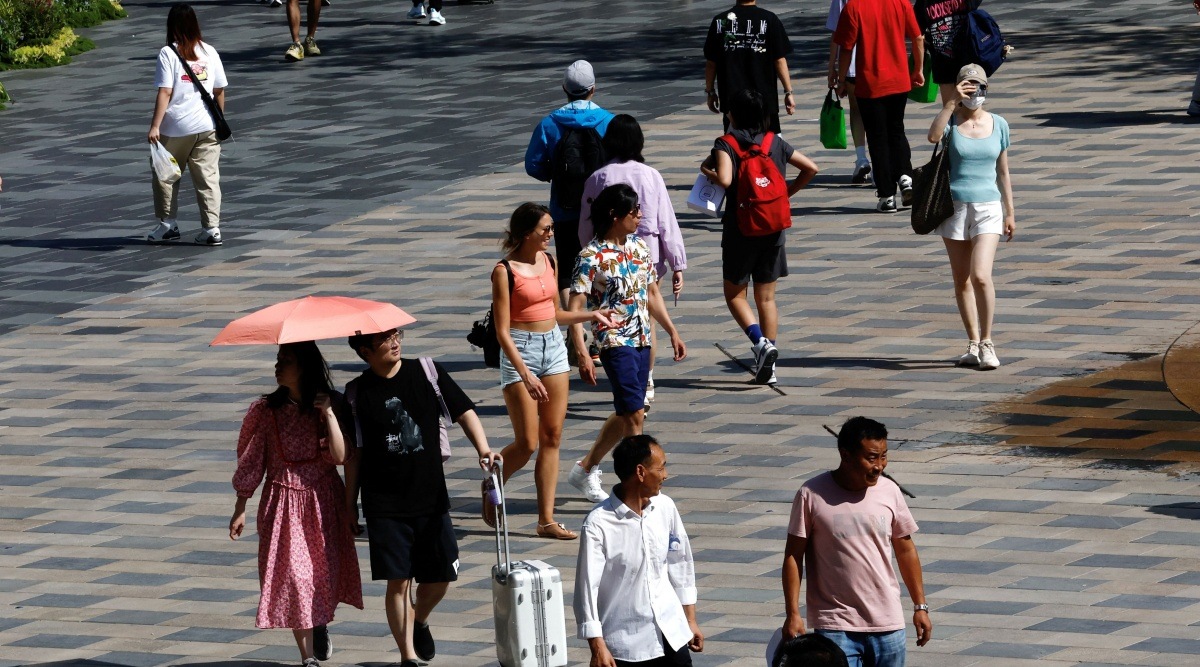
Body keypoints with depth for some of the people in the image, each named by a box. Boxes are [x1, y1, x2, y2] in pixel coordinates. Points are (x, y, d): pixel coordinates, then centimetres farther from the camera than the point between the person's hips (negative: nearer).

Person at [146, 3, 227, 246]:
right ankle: (212, 228, -1)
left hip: (176, 128, -3)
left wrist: (154, 126, -16)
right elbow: (219, 91, 7)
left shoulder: (168, 53, -8)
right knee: (208, 178, 4)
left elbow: (165, 92, -15)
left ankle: (167, 224, 20)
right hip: (206, 126, 3)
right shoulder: (209, 52, 3)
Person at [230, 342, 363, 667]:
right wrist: (240, 509, 2)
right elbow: (250, 461, 3)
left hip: (323, 501, 0)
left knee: (326, 571, 7)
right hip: (284, 502, 0)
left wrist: (328, 413, -22)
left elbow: (340, 456, -15)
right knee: (292, 574, -6)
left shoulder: (331, 404, -5)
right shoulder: (267, 410, -3)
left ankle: (321, 626, 41)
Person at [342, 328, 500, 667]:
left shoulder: (427, 372, 0)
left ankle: (420, 621, 39)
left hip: (431, 498, 2)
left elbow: (464, 411, 1)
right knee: (398, 581, -5)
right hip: (384, 505, -2)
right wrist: (350, 503, 5)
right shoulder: (359, 392, -1)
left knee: (439, 578, 7)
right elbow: (354, 452, 5)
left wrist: (483, 449, -16)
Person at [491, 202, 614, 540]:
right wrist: (526, 374, -22)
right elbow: (502, 331, -15)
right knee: (527, 443, -5)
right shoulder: (505, 271, -13)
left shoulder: (549, 261, 7)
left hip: (554, 347, 7)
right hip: (521, 351, -7)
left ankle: (546, 520, 9)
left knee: (552, 438, 5)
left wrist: (590, 315, 6)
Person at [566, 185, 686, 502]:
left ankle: (585, 470, 30)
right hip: (615, 342, -8)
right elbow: (575, 307, -16)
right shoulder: (592, 257, -13)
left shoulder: (639, 247, 9)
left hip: (642, 341, 8)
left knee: (627, 414, 14)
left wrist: (672, 332, 19)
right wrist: (582, 353, -23)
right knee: (634, 414, -12)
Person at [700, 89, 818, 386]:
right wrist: (788, 192, 15)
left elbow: (725, 180, -26)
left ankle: (760, 341, -15)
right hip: (773, 229, 4)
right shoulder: (775, 142, 5)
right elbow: (811, 168, 6)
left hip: (740, 230, -4)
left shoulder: (726, 144, -10)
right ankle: (767, 368, 8)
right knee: (766, 297, 11)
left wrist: (707, 170, -6)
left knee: (735, 294, 9)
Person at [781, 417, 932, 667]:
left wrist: (920, 606, 11)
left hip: (887, 624, 4)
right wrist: (792, 614, -9)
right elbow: (793, 556, -4)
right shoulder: (812, 495, -9)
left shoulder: (889, 491, 2)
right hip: (835, 626, -4)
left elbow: (905, 550, 12)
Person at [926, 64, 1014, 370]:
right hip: (954, 206, 1)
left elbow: (1002, 172, 11)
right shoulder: (952, 120, 0)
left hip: (987, 207, -1)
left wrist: (1010, 212, 12)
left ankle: (987, 343, -5)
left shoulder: (998, 125, 5)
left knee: (981, 276, -16)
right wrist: (953, 103, -24)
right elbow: (933, 136, -24)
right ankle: (973, 344, 18)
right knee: (962, 281, 7)